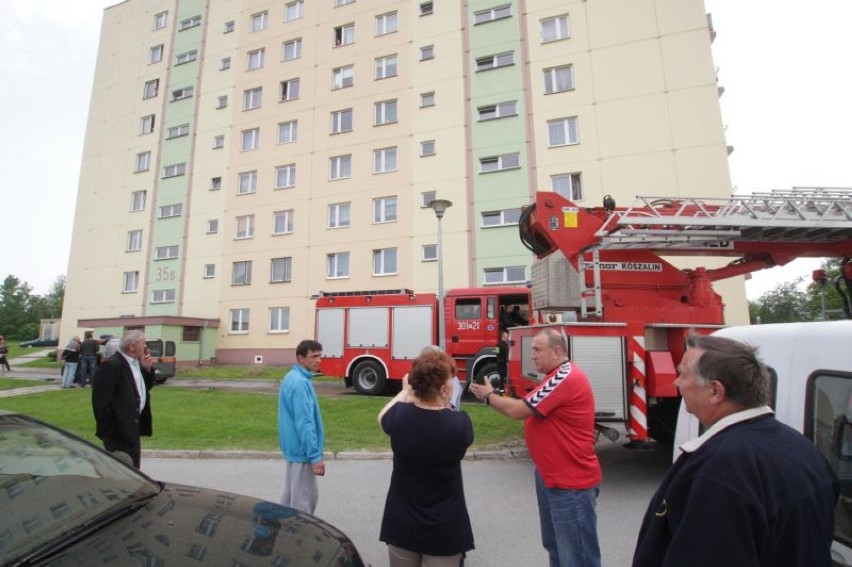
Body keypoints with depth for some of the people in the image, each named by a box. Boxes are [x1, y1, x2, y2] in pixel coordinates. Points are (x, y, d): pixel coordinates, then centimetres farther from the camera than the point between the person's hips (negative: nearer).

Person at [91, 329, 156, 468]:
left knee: (133, 470, 19)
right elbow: (101, 402, -20)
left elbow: (145, 388, 16)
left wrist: (147, 369, 0)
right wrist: (109, 430, -17)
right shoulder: (110, 366, -19)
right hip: (119, 432, -9)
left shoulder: (136, 363, 8)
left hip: (134, 427, 9)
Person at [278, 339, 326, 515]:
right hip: (303, 450, -10)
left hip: (295, 447, 10)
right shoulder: (300, 382, -23)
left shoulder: (292, 378, 9)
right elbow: (304, 423, -26)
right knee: (303, 501, 3)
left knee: (292, 496, 22)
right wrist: (315, 456, -23)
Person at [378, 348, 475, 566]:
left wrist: (405, 391, 18)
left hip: (401, 524, 2)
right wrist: (445, 404, 8)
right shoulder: (460, 424, -24)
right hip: (445, 529, -2)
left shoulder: (399, 416, -18)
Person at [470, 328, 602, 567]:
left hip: (572, 483, -10)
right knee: (555, 547, 22)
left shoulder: (566, 378, -24)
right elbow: (529, 410, 13)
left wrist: (489, 396, -7)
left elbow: (519, 410, -21)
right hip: (549, 476, 10)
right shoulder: (557, 377, 11)